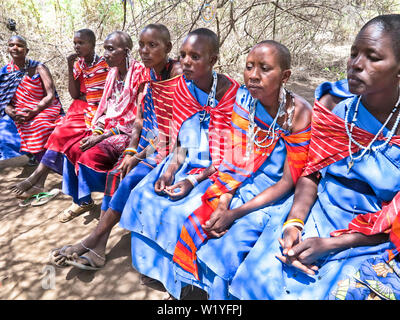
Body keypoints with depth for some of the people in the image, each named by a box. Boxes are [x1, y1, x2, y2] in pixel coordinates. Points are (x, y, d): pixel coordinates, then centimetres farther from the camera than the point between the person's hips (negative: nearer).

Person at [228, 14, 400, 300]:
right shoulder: (335, 114, -1)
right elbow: (312, 174, 1)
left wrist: (329, 243, -18)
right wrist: (294, 224, -16)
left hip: (371, 242, -2)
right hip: (316, 220, 3)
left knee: (309, 291, -20)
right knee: (259, 273, -10)